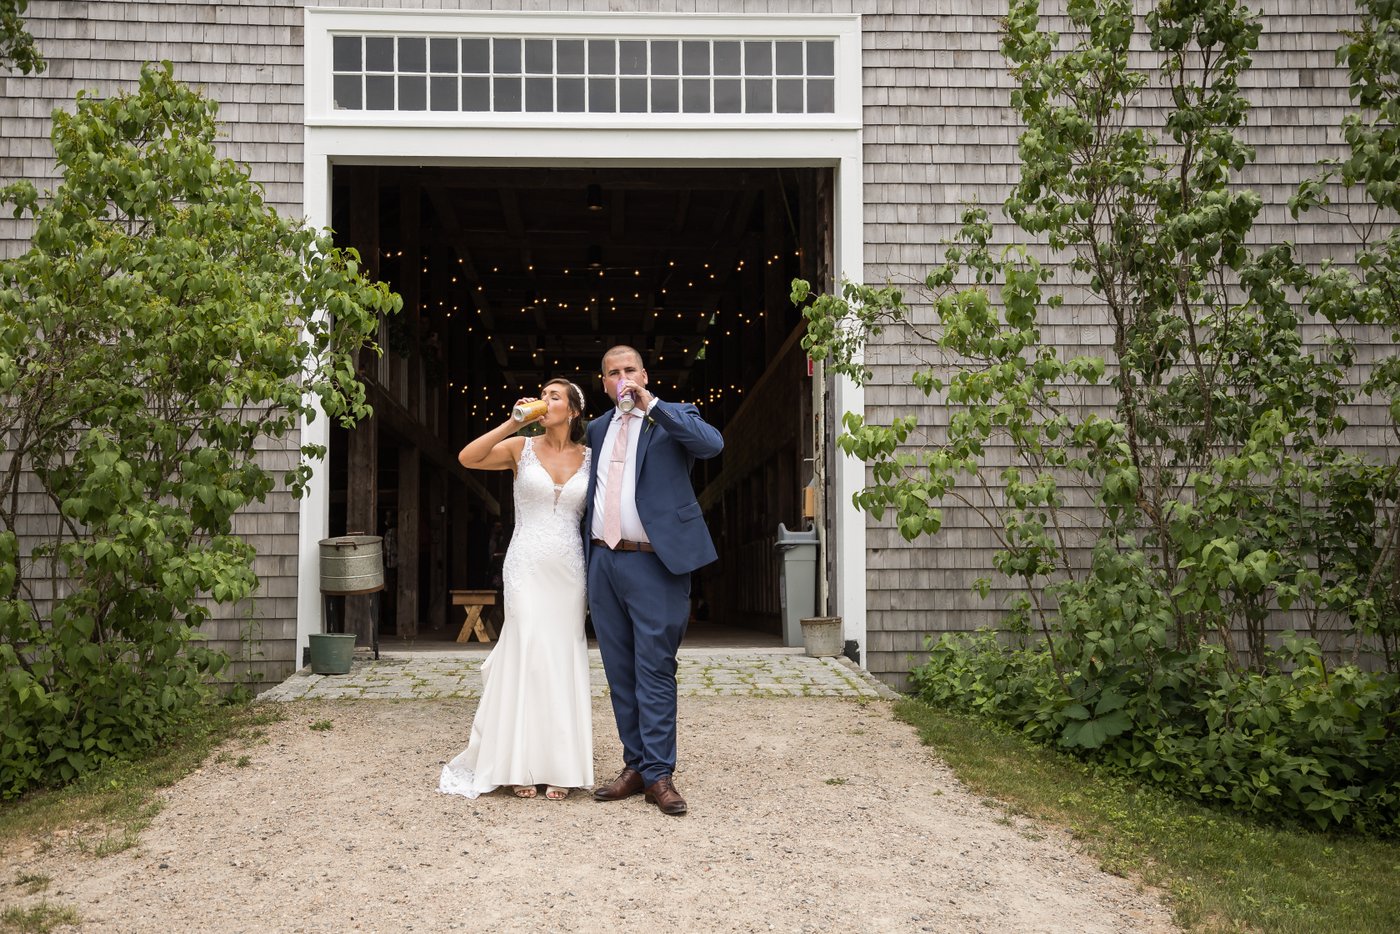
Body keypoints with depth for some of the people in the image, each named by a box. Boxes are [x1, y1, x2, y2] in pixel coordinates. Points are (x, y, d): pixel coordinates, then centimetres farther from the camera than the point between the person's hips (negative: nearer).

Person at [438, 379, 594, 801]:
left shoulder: (590, 457, 7)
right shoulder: (522, 448, 3)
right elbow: (467, 458, -11)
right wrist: (512, 422, -16)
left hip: (569, 571, 2)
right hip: (526, 568, -2)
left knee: (564, 661, 4)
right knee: (527, 657, -4)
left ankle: (560, 766, 11)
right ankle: (522, 765, 5)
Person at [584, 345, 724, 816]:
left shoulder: (673, 418, 1)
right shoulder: (597, 429, 17)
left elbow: (712, 443, -20)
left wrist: (652, 404, -22)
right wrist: (584, 558, 16)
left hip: (653, 564, -6)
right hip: (603, 561, 6)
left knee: (655, 671, -6)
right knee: (620, 672, 9)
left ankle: (659, 775, 0)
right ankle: (635, 766, 18)